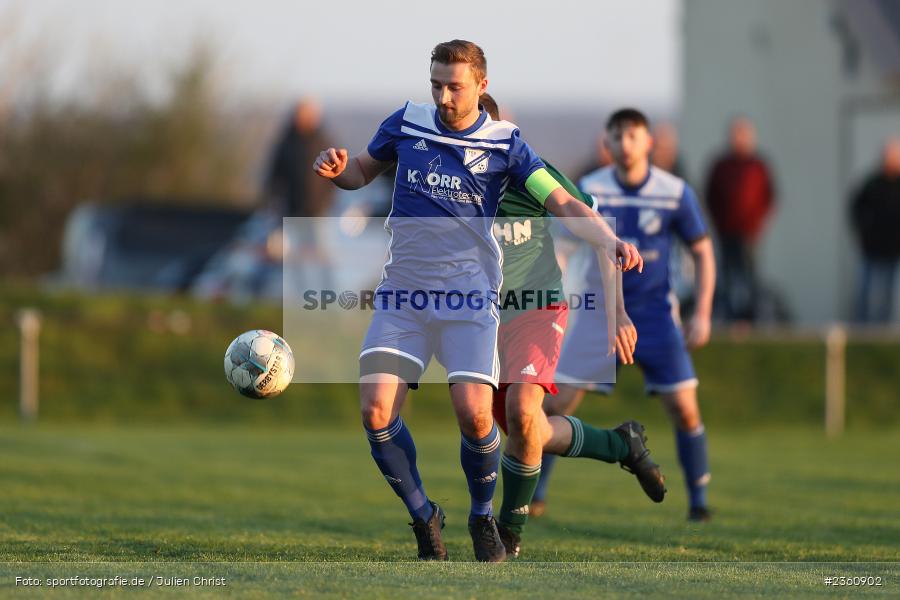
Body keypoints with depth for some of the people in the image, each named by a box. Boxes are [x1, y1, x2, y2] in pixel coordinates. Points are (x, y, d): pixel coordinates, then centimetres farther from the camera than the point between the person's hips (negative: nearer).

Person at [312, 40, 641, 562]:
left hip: (469, 295, -2)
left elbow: (562, 202, -7)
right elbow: (364, 171, 20)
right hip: (401, 294, 2)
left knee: (474, 413, -18)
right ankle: (424, 517, 10)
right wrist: (337, 168, -4)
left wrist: (610, 241, -24)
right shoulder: (406, 124, 4)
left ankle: (483, 518, 9)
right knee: (376, 412, -12)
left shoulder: (504, 144, -2)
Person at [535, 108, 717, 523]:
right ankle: (535, 494, 7)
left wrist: (702, 314, -4)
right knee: (556, 403, -7)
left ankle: (698, 501, 8)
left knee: (684, 407, -8)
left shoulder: (675, 193, -7)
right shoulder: (590, 190, -8)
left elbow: (702, 253, 3)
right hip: (600, 313, 0)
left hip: (654, 313, 0)